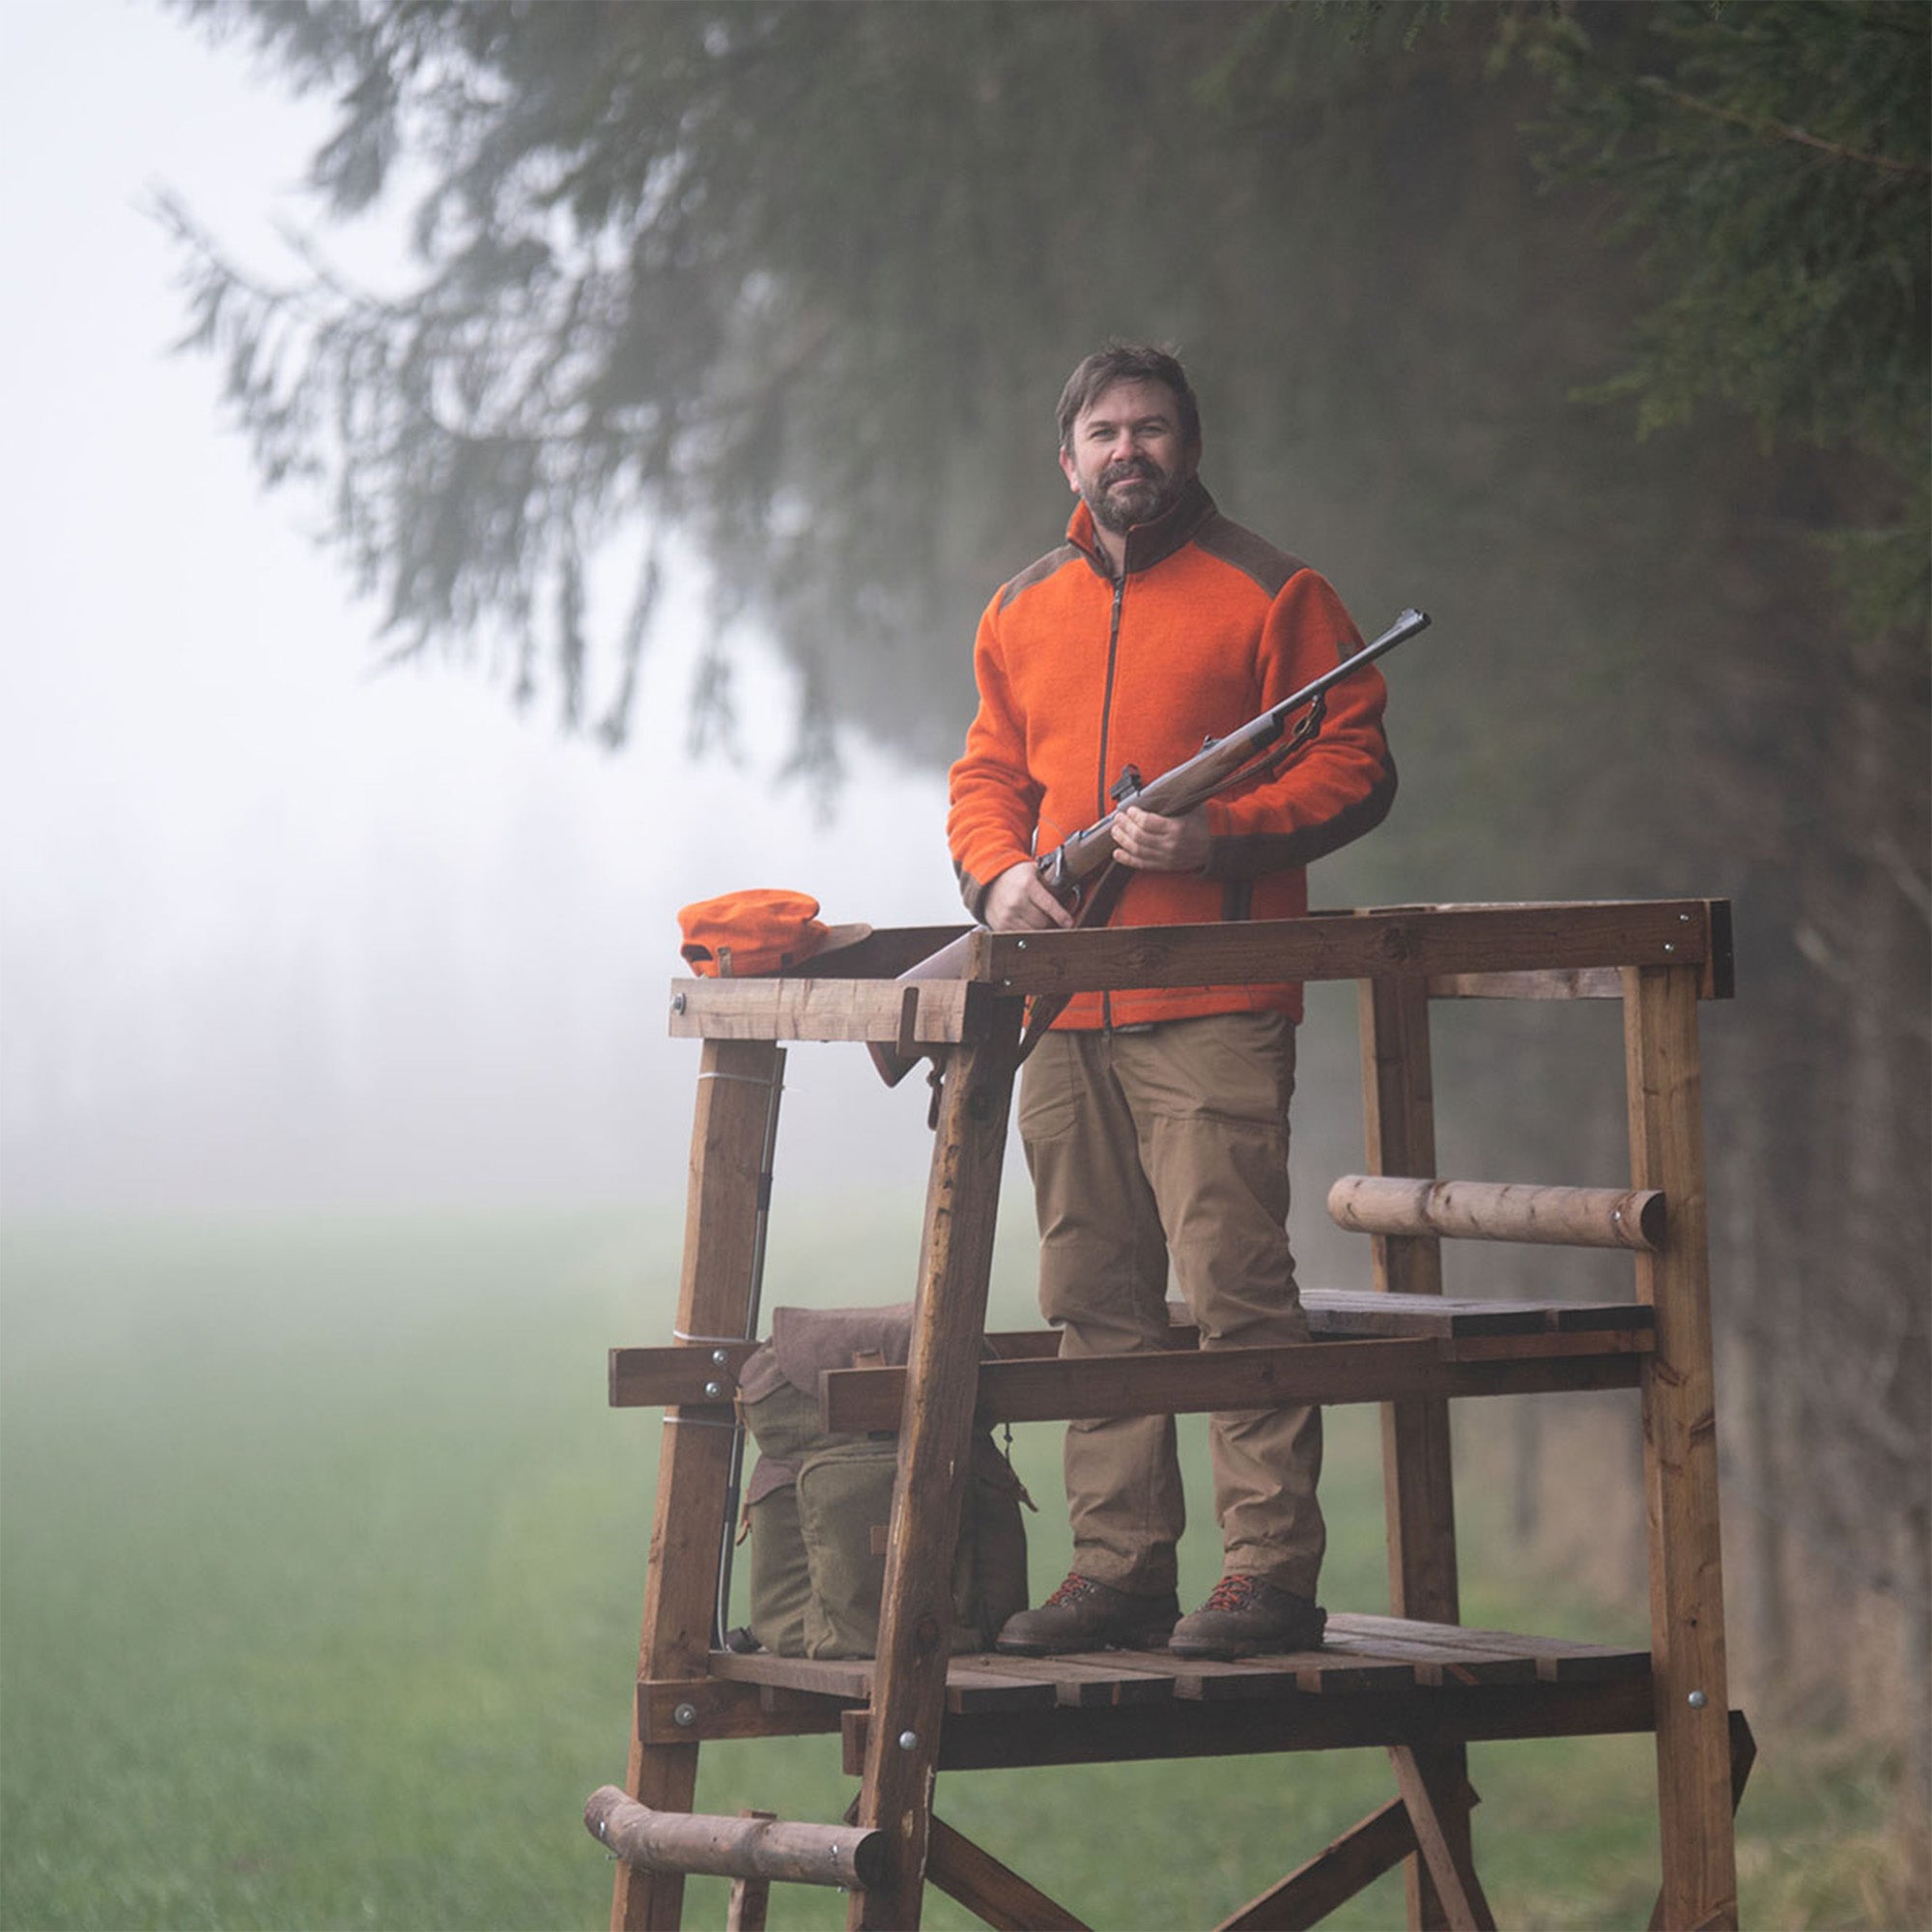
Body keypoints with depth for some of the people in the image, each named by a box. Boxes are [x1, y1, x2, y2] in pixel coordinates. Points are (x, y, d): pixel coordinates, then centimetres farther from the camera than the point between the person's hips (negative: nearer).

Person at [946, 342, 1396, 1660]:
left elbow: (1353, 767, -3)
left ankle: (1272, 1572, -9)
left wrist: (1218, 835, -16)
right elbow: (987, 773, 24)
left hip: (1213, 1015, -6)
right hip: (1064, 1016, 6)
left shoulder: (1268, 596, 1)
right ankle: (1121, 1566, 12)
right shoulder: (1022, 614, 18)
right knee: (1096, 1300, 7)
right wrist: (998, 872, 3)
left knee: (1236, 1284, -10)